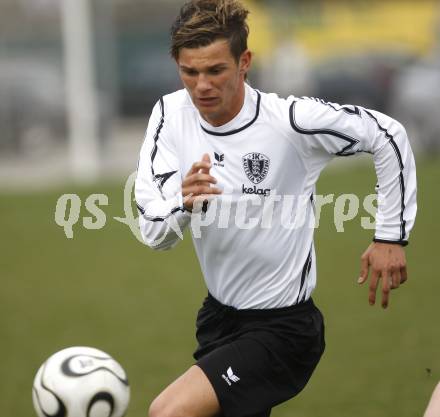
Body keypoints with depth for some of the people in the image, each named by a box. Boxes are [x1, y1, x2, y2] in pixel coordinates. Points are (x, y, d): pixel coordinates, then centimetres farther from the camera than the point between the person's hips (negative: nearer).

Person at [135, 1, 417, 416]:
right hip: (218, 315, 6)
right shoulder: (172, 114, -8)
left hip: (281, 327, -6)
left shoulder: (289, 121, -21)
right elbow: (153, 232, -11)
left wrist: (391, 236, -6)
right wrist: (184, 204, -33)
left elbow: (388, 136, -7)